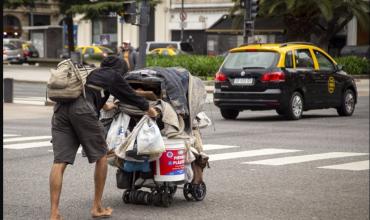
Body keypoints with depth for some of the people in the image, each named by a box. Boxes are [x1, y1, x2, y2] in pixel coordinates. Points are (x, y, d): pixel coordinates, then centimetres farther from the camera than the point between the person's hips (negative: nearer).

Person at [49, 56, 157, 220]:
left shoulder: (90, 72, 37)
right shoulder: (114, 75, 18)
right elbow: (129, 95, 29)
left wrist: (104, 105, 77)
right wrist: (148, 108, 48)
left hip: (60, 108, 6)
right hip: (82, 109, -6)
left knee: (59, 162, -2)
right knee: (101, 156, 13)